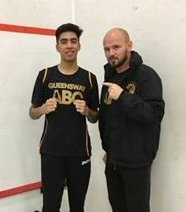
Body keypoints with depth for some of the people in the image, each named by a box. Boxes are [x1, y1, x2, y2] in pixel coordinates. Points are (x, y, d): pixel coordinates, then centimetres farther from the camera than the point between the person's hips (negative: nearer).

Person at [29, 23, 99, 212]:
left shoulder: (89, 78, 4)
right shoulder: (45, 75, 2)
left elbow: (95, 118, 10)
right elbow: (32, 113, 7)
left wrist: (86, 111, -11)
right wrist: (44, 109, -14)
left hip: (80, 151, 1)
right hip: (51, 151, -1)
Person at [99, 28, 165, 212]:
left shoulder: (146, 75, -12)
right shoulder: (110, 77, 9)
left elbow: (155, 114, -23)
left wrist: (123, 96, -28)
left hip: (136, 160, -6)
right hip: (113, 159, 7)